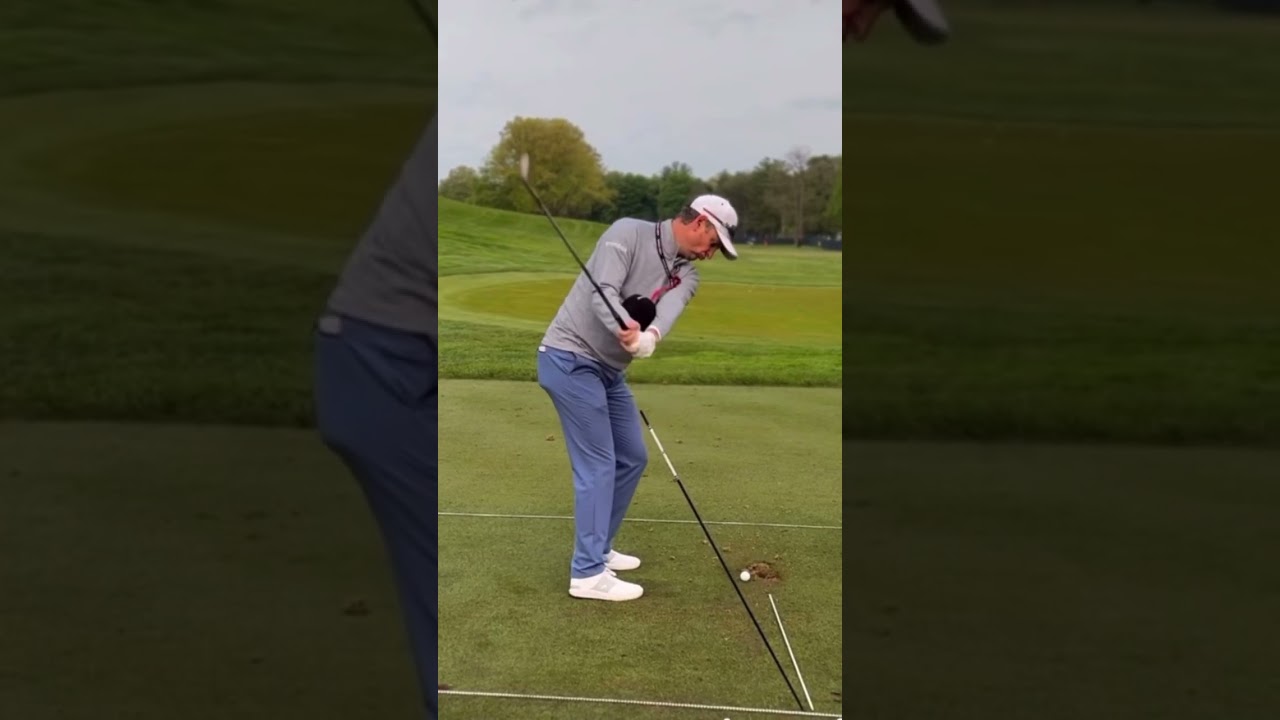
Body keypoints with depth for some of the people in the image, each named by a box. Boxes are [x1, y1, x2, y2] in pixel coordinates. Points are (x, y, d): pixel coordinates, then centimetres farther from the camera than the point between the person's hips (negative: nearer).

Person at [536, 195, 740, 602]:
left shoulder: (686, 275, 6)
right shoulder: (628, 233, -12)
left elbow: (669, 309, -17)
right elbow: (603, 293, -24)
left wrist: (650, 336, -39)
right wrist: (627, 329, -44)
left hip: (609, 370, 9)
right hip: (570, 358, -8)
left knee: (631, 458, 13)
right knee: (597, 463, -9)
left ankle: (597, 549, 27)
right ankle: (588, 573, -3)